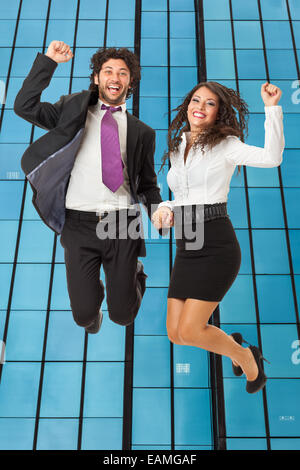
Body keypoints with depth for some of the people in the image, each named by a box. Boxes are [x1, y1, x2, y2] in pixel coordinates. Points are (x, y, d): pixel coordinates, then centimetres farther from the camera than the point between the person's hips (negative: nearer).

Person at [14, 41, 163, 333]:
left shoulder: (141, 132, 14)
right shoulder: (73, 110, 11)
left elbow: (148, 183, 16)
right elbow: (24, 106, 1)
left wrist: (158, 210, -3)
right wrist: (48, 61, -3)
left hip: (122, 222, 1)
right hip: (80, 222, 0)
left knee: (122, 314, 4)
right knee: (84, 314, 0)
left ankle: (134, 273, 38)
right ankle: (93, 306, 39)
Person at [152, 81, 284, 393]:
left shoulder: (225, 145, -2)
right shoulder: (177, 151, 16)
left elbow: (272, 157, -19)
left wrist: (272, 108, -22)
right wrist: (164, 210, 3)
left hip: (217, 247, -6)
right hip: (186, 250, 6)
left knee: (189, 330, -9)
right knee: (175, 333, 5)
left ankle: (247, 357, 22)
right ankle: (232, 344, 36)